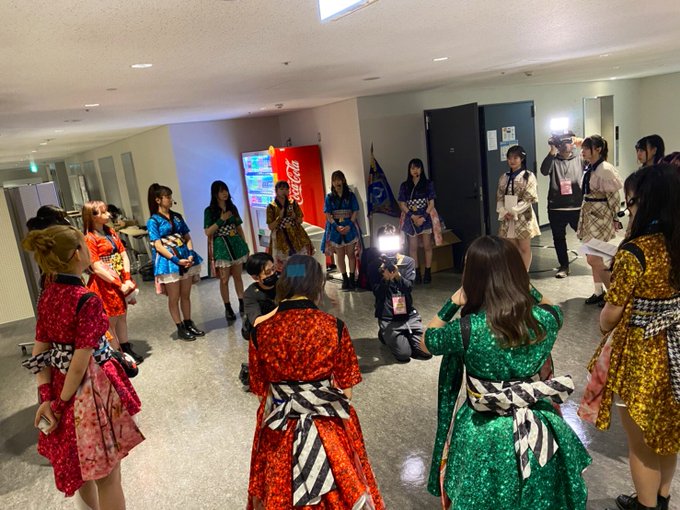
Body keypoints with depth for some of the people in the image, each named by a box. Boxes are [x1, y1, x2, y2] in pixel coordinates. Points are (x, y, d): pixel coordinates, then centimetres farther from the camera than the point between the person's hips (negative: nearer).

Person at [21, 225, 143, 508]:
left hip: (59, 382, 8)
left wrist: (46, 398, 0)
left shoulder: (47, 295, -1)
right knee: (106, 474, 11)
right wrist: (61, 404, -9)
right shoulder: (88, 301, -25)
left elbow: (40, 350, 1)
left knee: (83, 464, 28)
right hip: (90, 388, -8)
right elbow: (79, 366, -23)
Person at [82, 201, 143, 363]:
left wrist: (127, 280, -8)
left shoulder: (111, 232, 8)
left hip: (121, 282, 7)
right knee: (110, 322, 4)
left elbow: (124, 256, 5)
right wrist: (120, 285, -18)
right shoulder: (90, 239, -13)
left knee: (122, 317, 17)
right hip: (104, 285, -7)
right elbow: (97, 269, -18)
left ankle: (126, 350, 30)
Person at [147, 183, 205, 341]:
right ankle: (180, 328, 15)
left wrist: (190, 255, -8)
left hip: (186, 258, 5)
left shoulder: (177, 216, 10)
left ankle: (189, 324, 25)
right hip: (169, 262, -5)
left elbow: (187, 237, 9)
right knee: (174, 298, 5)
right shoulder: (153, 221, -6)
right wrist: (176, 260, -19)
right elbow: (158, 246, -12)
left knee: (186, 295, 13)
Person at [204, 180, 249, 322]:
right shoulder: (210, 210, -4)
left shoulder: (232, 207, 8)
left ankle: (242, 304, 19)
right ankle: (228, 308, 10)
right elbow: (208, 232, -8)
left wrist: (245, 244, 10)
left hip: (236, 244, 4)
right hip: (221, 247, -4)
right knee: (224, 279, 1)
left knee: (238, 276, 11)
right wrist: (221, 220, -15)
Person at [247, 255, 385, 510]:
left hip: (279, 432, 1)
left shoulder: (260, 331, -13)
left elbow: (261, 391, -1)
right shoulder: (334, 327, -17)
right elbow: (346, 391, -7)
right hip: (329, 430, -1)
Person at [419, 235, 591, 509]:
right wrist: (526, 287, 10)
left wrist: (453, 303, -4)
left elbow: (426, 342, -5)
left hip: (483, 437, -3)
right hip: (538, 432, 4)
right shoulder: (545, 319, -16)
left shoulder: (467, 329, -27)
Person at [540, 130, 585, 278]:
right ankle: (564, 266, 24)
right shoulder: (553, 161, 4)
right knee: (558, 238, 10)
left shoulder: (579, 159, 7)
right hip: (556, 208, 1)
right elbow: (544, 171, -16)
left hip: (576, 207, 0)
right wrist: (552, 150, -22)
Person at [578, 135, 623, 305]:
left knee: (593, 259, -8)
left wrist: (614, 218, -5)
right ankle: (599, 292, 28)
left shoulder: (605, 169, -17)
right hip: (589, 215, 8)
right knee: (594, 258, 14)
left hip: (600, 217, -8)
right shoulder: (589, 168, 7)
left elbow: (614, 196, -12)